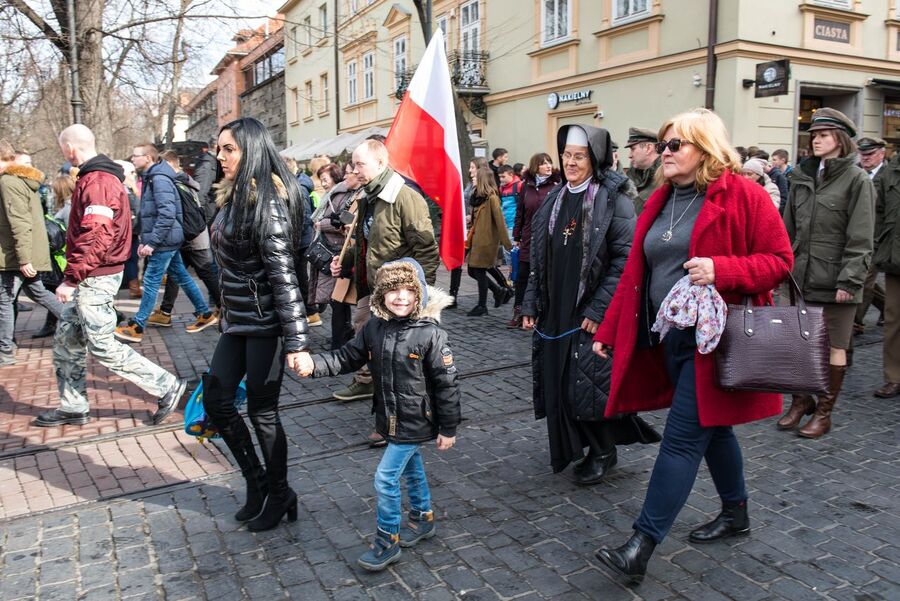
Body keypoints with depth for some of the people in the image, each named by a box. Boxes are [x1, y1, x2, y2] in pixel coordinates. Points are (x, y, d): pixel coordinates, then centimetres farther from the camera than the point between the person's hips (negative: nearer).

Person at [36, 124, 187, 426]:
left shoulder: (96, 182, -18)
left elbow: (95, 238, -27)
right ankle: (72, 406, 26)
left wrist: (71, 279, -24)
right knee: (66, 339, 16)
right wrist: (75, 278, 18)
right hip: (90, 278, 10)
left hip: (95, 278, -10)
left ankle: (167, 387, 3)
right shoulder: (102, 176, 14)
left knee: (103, 347, -4)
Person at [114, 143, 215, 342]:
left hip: (164, 241, -10)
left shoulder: (159, 179, -17)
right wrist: (144, 240, 16)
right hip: (166, 241, 10)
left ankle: (136, 327, 2)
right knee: (181, 277, 14)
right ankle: (205, 314, 21)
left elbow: (167, 214, -26)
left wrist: (151, 242, -24)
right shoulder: (151, 178, 14)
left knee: (151, 282, -4)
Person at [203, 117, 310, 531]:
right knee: (216, 400, 11)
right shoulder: (233, 197, 10)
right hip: (237, 319, 9)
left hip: (265, 322, -9)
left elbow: (282, 273, -23)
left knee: (262, 411, 3)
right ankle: (257, 481, 29)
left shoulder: (266, 202, -17)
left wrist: (296, 339, -25)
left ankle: (279, 496, 24)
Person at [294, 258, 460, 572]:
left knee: (386, 477, -4)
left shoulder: (431, 334, -22)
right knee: (411, 469, 24)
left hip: (416, 421, -6)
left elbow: (447, 383, -17)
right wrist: (314, 363, -16)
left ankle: (387, 542, 14)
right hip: (391, 417, 6)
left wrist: (448, 428, -12)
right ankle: (423, 518, 46)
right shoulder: (375, 327, -5)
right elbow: (348, 357, 2)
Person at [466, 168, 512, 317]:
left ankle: (482, 306, 12)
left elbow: (500, 221, -16)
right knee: (473, 271, 11)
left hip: (486, 241, -9)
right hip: (476, 240, 9)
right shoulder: (478, 197, 13)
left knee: (480, 272, -2)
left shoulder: (492, 198, -13)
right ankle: (499, 291, 26)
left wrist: (506, 243, -17)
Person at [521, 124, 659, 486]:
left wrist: (598, 310, -18)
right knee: (558, 384, 10)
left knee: (588, 385, 0)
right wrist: (531, 304, 8)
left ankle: (602, 452, 22)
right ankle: (571, 447, 30)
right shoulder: (554, 201, 11)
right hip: (554, 313, 6)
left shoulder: (613, 200, -8)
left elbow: (624, 260, -14)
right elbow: (538, 258, 14)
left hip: (590, 315, -6)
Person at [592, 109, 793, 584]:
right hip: (668, 338, 7)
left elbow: (779, 259, -10)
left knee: (682, 437, -7)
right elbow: (634, 273, 11)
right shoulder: (659, 202, 11)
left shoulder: (742, 196, -8)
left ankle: (642, 545, -2)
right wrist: (608, 331, 8)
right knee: (710, 426, 20)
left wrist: (722, 270, -26)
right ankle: (735, 513, 39)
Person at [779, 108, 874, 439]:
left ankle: (824, 412, 18)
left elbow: (860, 238, -10)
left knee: (834, 347, 6)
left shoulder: (857, 180, -5)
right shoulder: (802, 176, 11)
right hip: (800, 277, 5)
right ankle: (801, 399, 28)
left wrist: (849, 280, -15)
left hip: (834, 281, -5)